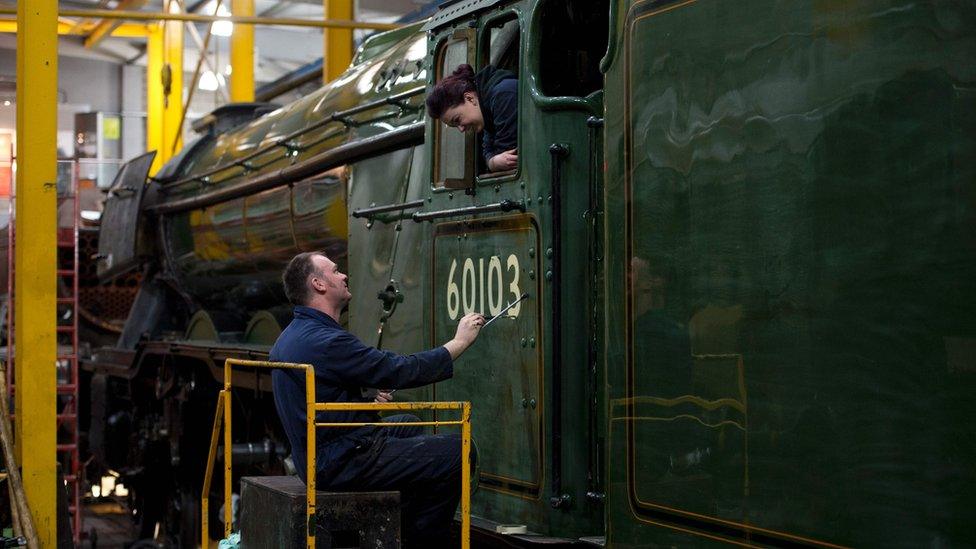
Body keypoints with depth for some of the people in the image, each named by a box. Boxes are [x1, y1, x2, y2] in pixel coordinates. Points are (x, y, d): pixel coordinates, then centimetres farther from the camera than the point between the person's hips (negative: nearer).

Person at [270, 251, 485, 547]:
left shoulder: (291, 336, 11)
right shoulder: (326, 341, -22)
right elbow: (402, 371, -19)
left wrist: (368, 403, 10)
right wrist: (460, 342, -8)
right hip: (343, 464, -11)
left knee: (408, 424, 31)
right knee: (458, 451, -10)